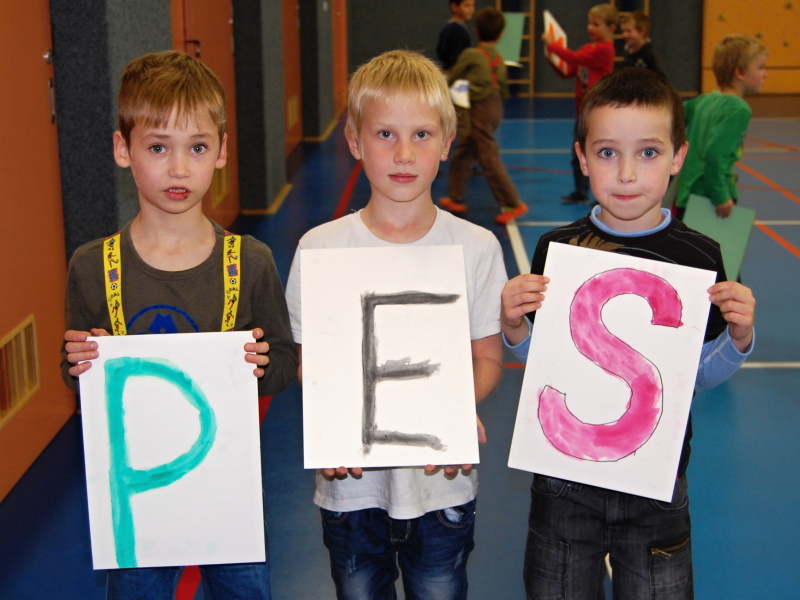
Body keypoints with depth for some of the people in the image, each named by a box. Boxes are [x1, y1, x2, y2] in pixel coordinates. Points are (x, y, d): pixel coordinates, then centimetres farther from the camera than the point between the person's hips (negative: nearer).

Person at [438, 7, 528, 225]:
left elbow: (451, 78, -1)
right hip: (495, 107, 8)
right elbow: (503, 89, 10)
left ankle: (513, 203, -5)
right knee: (462, 153, 18)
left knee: (489, 158, -6)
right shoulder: (499, 58, 7)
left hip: (479, 109, -8)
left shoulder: (471, 54, -11)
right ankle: (456, 198, 26)